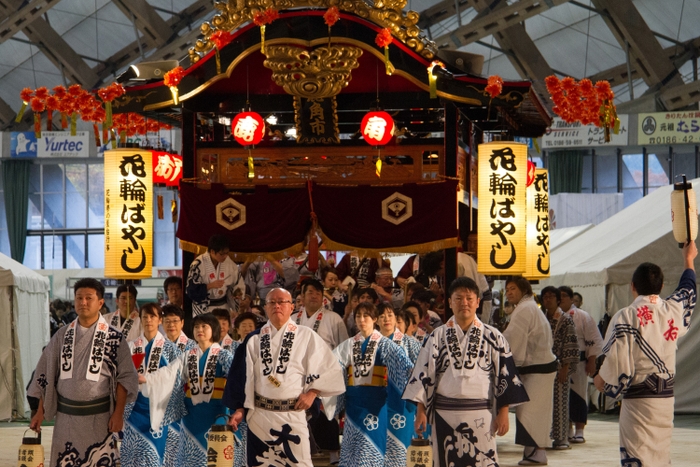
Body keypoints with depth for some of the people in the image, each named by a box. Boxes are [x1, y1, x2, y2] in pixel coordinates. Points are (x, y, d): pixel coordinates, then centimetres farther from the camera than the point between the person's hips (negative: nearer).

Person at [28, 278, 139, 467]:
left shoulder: (113, 337, -5)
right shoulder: (62, 335, 4)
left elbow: (125, 377, -5)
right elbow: (46, 374, 9)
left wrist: (118, 413, -10)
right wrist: (40, 411, 6)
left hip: (99, 417, -3)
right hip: (65, 416, 3)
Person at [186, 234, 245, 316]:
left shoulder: (229, 263, -1)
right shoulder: (198, 265, -15)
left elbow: (238, 284, 10)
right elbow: (191, 291, -15)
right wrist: (210, 285, -22)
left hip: (224, 307, 4)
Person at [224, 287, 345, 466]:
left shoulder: (306, 336, 2)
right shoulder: (254, 340, 8)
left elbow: (330, 368, 1)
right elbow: (243, 375, 6)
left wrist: (312, 393, -8)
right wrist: (239, 409, 0)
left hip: (294, 415, -2)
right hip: (259, 415, 2)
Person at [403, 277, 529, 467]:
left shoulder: (492, 337, 3)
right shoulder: (437, 337, 5)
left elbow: (504, 376, 3)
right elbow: (424, 375, 5)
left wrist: (503, 413, -2)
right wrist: (421, 411, 1)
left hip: (480, 414, -1)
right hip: (445, 414, 1)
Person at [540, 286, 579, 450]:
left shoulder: (565, 320, -4)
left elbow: (570, 345, -8)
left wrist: (565, 368, -13)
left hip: (559, 367, -5)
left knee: (560, 401, -3)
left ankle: (561, 438, 1)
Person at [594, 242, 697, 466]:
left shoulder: (626, 316, -13)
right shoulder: (672, 310, 3)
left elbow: (617, 361, -16)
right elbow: (687, 291, 26)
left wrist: (602, 380, 4)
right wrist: (688, 259, 44)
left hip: (638, 398, -6)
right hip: (666, 397, 6)